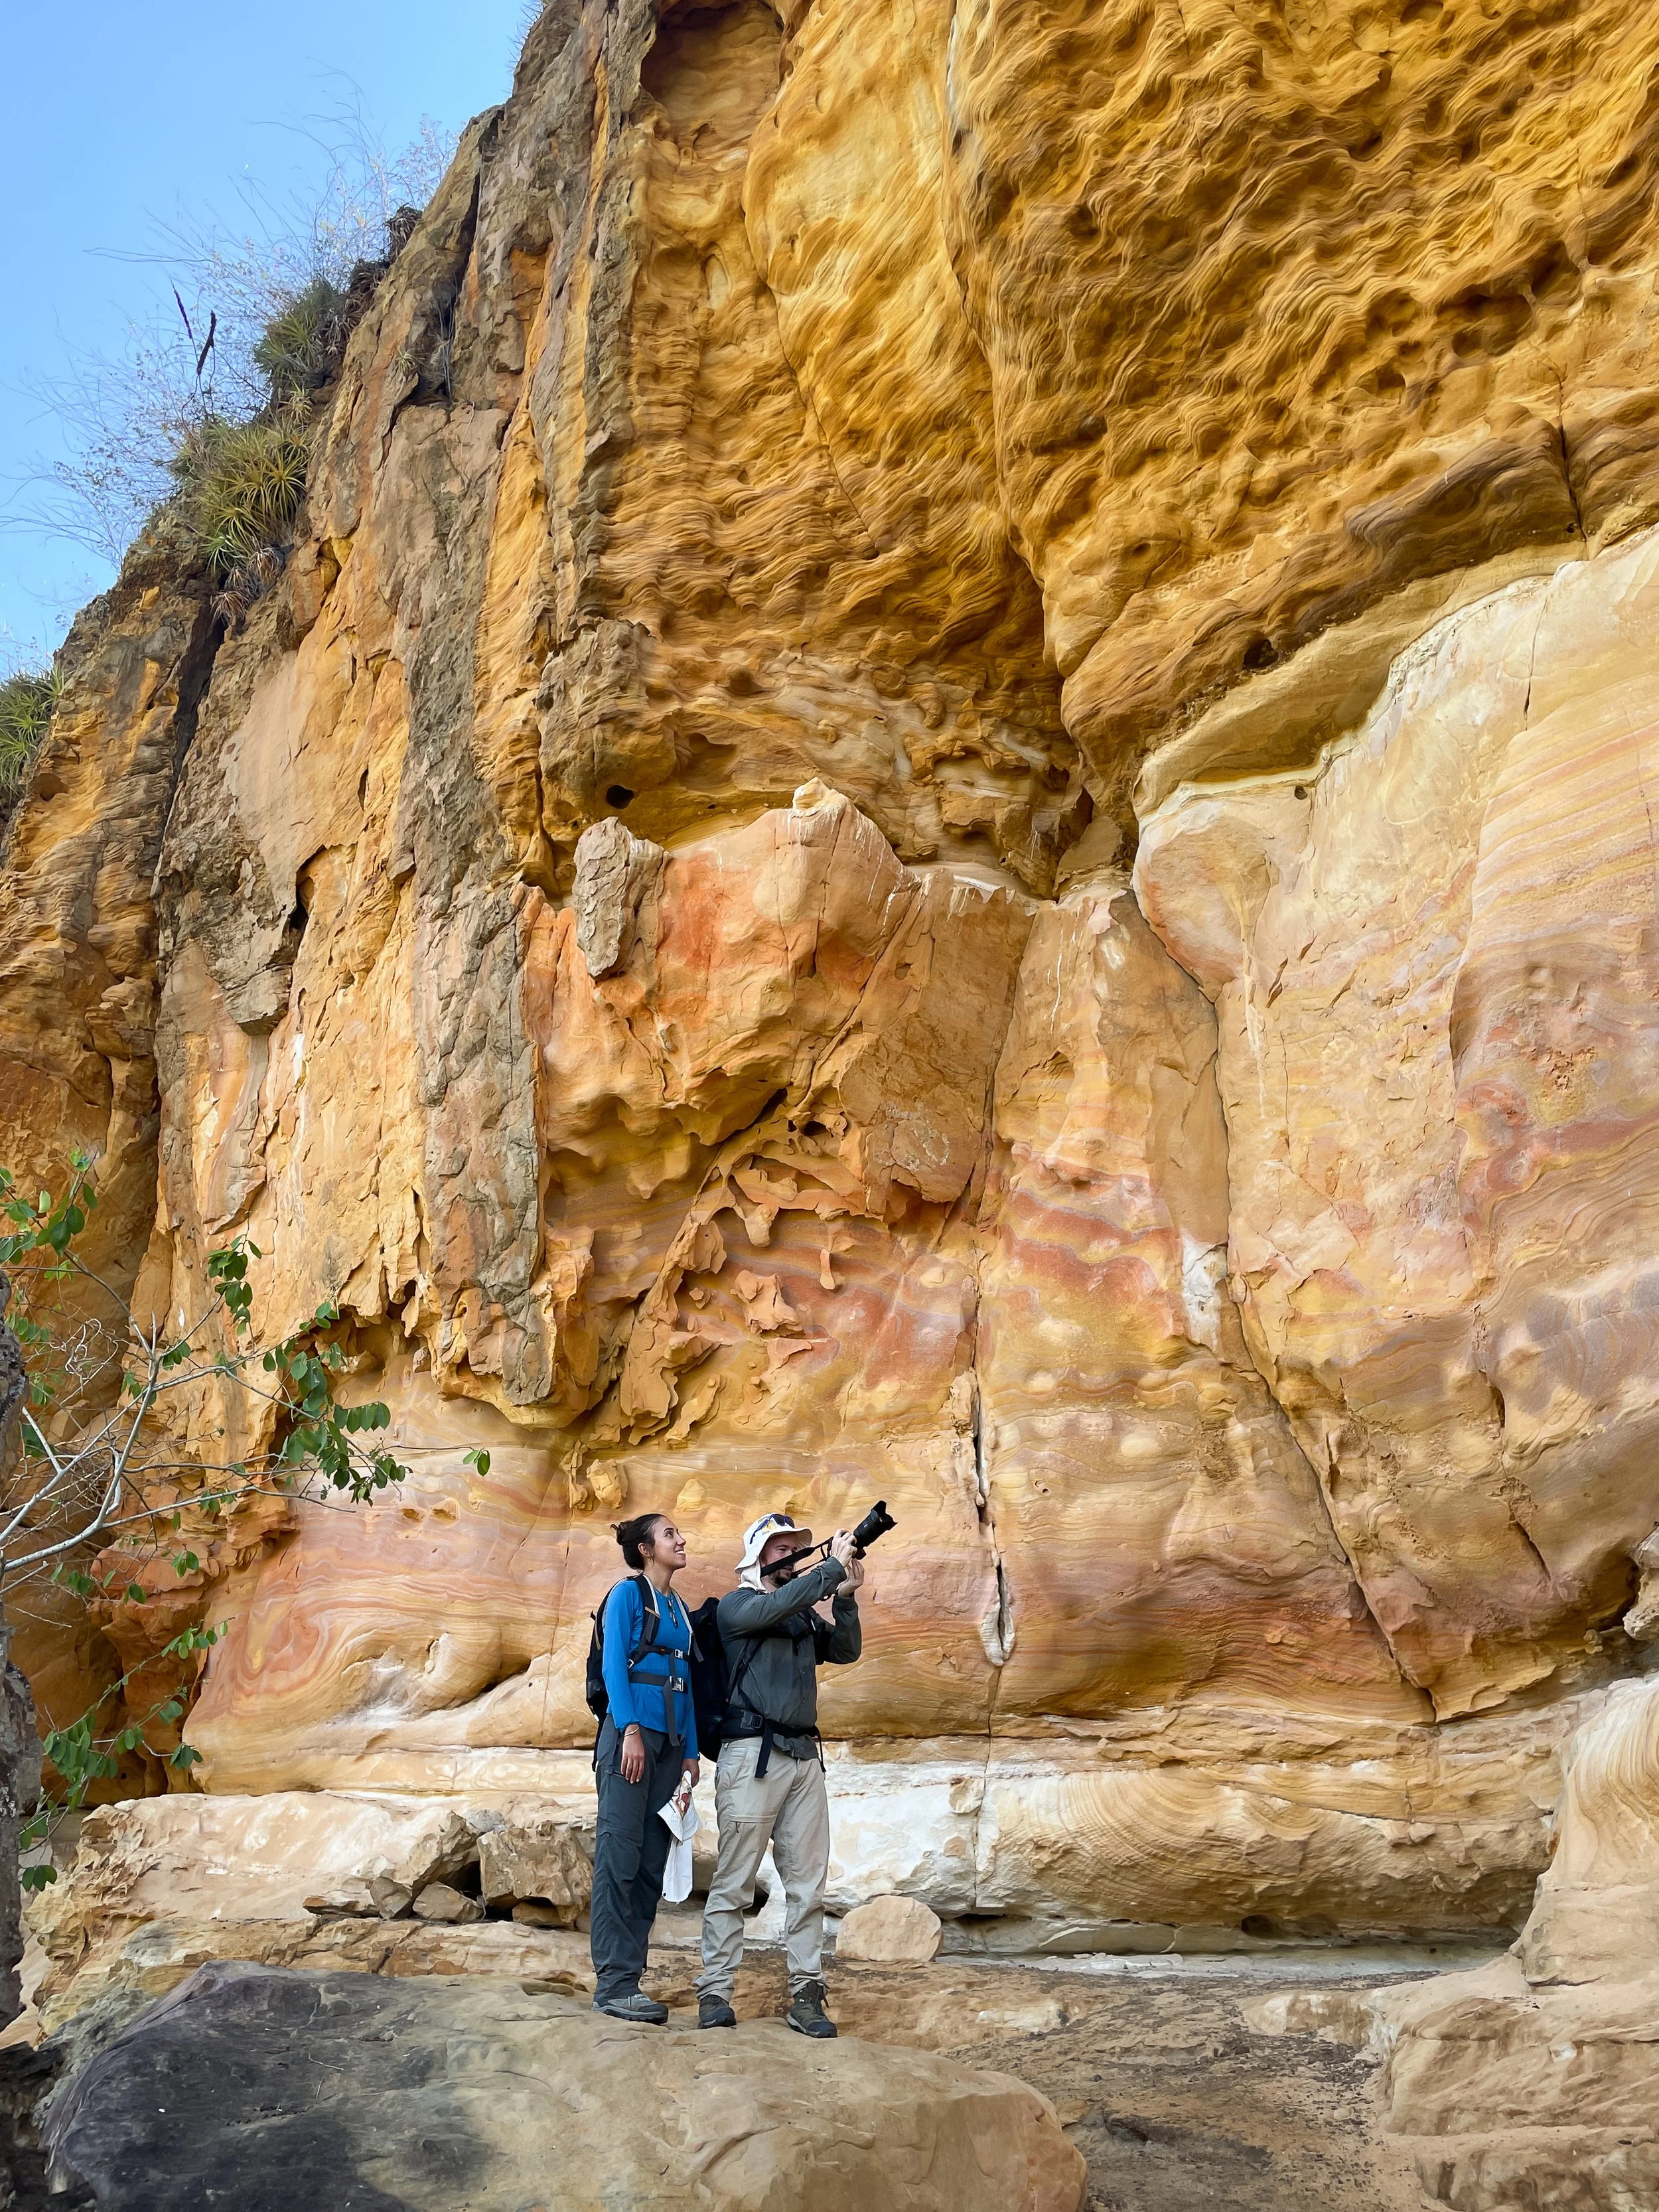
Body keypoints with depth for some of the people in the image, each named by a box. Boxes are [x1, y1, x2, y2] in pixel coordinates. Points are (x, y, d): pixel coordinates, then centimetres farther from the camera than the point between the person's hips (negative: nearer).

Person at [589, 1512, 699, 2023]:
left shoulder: (679, 1609, 20)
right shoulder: (628, 1594, 1)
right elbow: (614, 1666, -8)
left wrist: (690, 1751, 12)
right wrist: (630, 1731, -18)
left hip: (670, 1742, 7)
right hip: (631, 1732, -7)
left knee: (652, 1864, 4)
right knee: (620, 1855, -10)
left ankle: (630, 1978, 8)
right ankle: (613, 1982, -10)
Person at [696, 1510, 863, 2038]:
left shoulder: (805, 1613, 21)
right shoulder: (736, 1605, 2)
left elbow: (845, 1651, 13)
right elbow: (774, 1607, -18)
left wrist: (845, 1597, -2)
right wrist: (834, 1566, -17)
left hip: (804, 1756, 6)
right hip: (752, 1753, -6)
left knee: (808, 1883, 4)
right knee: (735, 1881, -4)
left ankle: (806, 1995, 8)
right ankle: (715, 1991, 3)